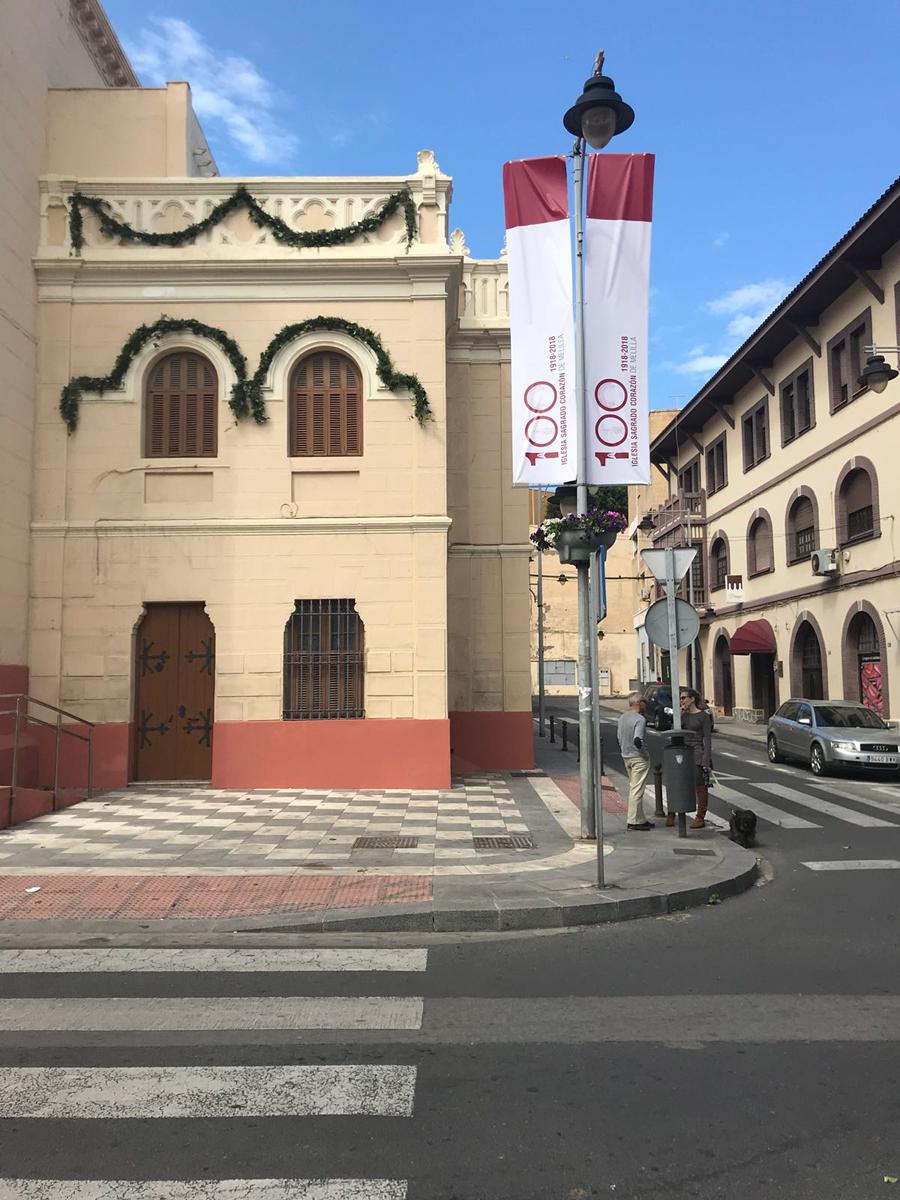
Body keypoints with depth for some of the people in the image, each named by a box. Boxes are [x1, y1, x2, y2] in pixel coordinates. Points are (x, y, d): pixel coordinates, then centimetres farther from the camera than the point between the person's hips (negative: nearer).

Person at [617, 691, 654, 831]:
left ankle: (640, 819, 21)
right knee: (637, 789, -4)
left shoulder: (622, 717, 9)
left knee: (633, 788, 14)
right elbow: (638, 740, -26)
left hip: (626, 757, 9)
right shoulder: (640, 719, -18)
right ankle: (633, 821, -1)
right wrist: (645, 754, -13)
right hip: (639, 758, -9)